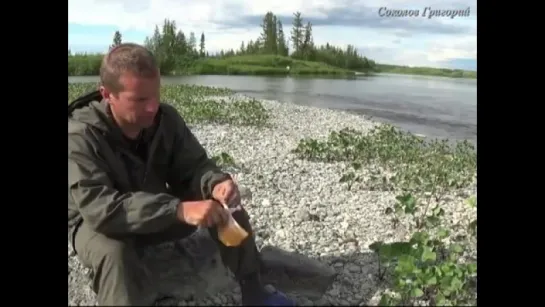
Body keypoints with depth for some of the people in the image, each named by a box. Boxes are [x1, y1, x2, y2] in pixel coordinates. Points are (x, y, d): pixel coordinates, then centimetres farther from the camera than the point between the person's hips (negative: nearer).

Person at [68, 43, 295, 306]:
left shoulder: (166, 118, -14)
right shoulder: (80, 137, -29)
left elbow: (193, 166, -10)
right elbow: (101, 209, -40)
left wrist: (215, 183, -36)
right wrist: (179, 210, -51)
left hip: (161, 213, 5)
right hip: (99, 224, -4)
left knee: (226, 205, -13)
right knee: (112, 251, -39)